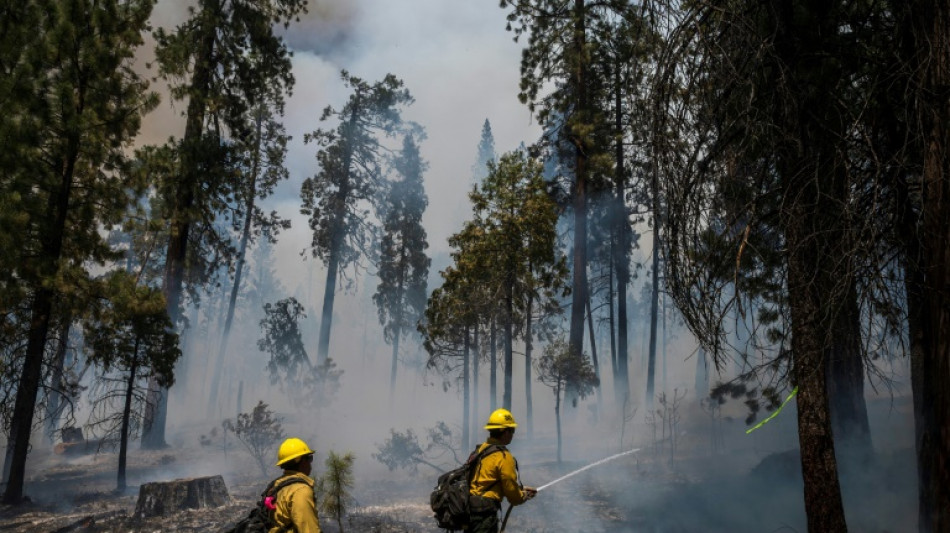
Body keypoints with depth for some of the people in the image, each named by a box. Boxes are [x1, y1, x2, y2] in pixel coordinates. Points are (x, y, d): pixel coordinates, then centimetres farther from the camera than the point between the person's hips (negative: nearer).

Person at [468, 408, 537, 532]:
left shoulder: (480, 449, 11)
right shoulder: (504, 457, -14)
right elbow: (512, 492, -9)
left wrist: (520, 489, 23)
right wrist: (524, 496, 13)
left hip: (469, 507, 9)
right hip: (484, 510, -9)